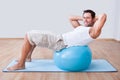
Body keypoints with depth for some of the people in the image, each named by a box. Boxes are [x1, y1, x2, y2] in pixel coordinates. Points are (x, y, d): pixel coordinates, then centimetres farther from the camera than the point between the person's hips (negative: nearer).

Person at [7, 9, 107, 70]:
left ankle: (21, 64, -2)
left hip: (61, 43, -10)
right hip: (59, 38, 10)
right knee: (32, 35, 21)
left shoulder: (94, 31, -6)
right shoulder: (81, 27, 23)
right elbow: (71, 18, 34)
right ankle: (28, 57, 33)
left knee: (29, 36, -11)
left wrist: (95, 18, 2)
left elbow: (104, 15, -17)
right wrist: (81, 18, 24)